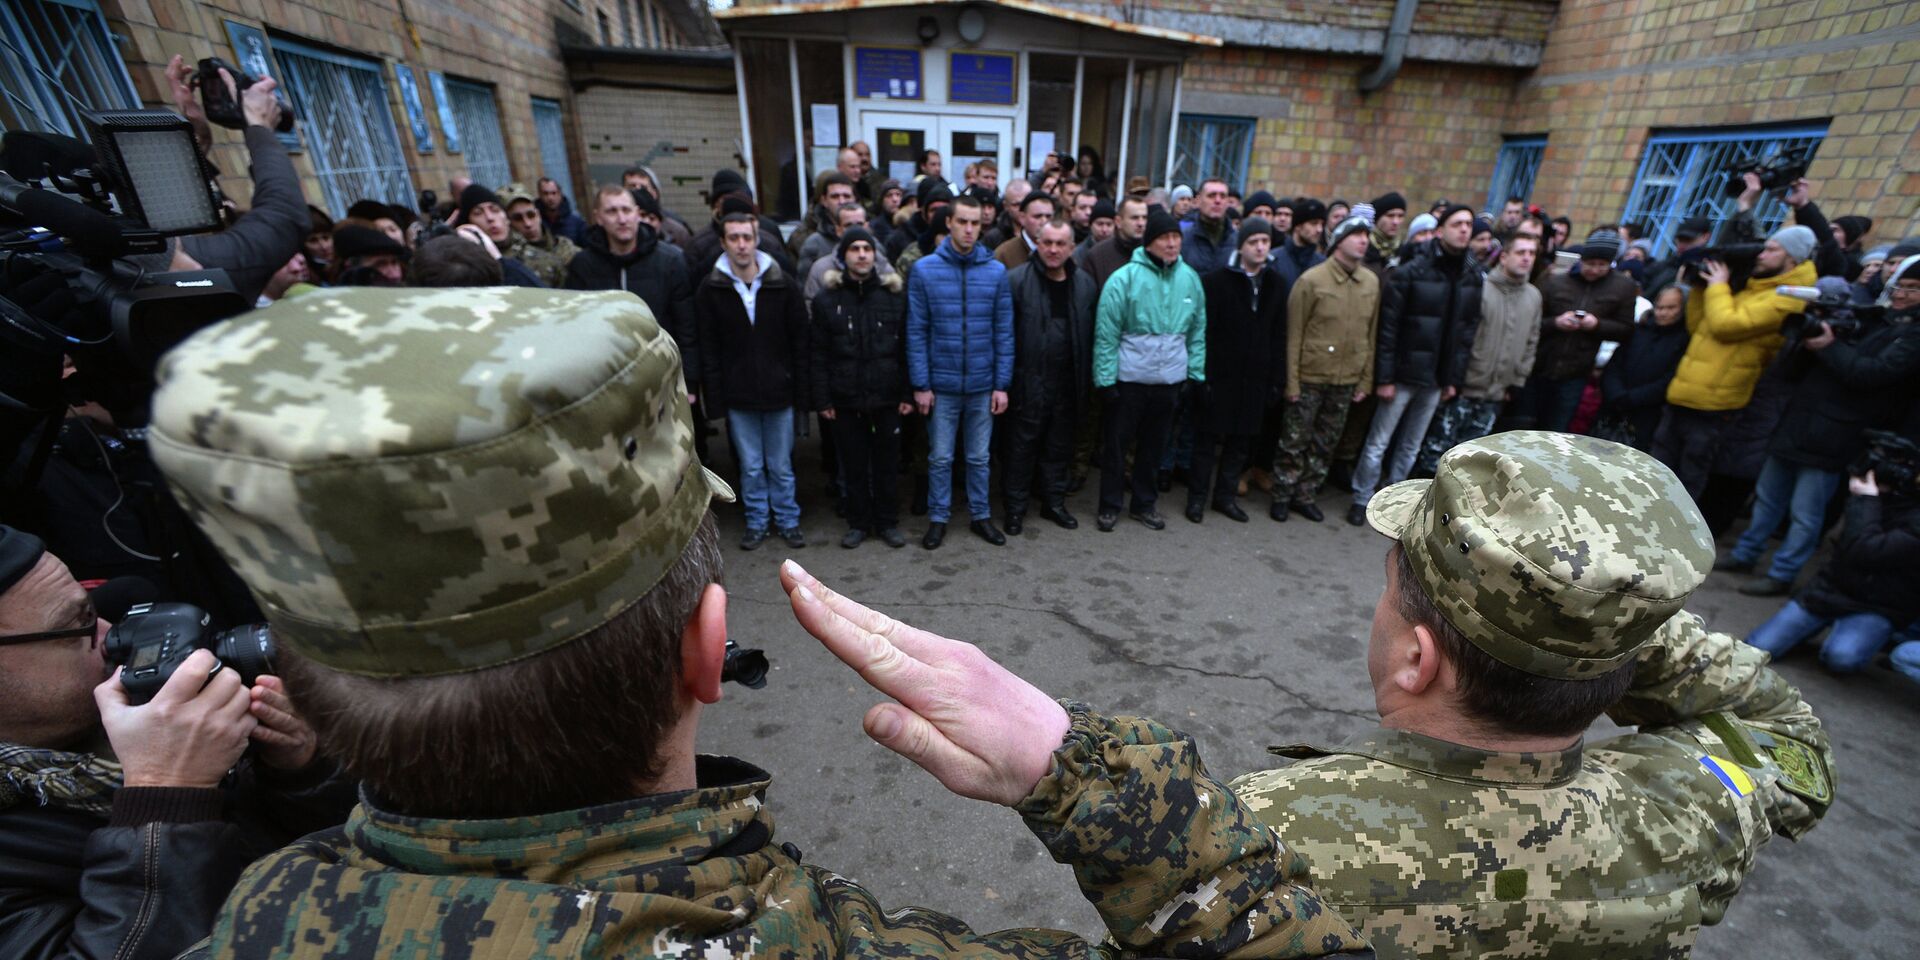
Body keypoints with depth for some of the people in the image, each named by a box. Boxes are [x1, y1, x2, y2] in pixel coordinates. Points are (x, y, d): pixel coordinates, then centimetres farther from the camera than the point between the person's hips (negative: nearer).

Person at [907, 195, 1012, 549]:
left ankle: (981, 515, 29)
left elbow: (1004, 332, 1)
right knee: (940, 457, 10)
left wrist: (1002, 383, -3)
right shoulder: (924, 269, -5)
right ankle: (938, 518, 26)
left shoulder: (996, 271, -1)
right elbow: (916, 332, -4)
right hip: (941, 383, -1)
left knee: (979, 457, 14)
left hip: (983, 384, 1)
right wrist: (920, 384, -7)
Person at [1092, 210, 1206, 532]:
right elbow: (1106, 334, -12)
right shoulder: (1124, 278, -12)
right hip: (1129, 378, -4)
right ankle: (1110, 505, 23)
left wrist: (1196, 372, 5)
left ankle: (1144, 502, 31)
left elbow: (1198, 331, 9)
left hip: (1171, 379, 4)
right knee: (1117, 442, 8)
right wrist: (1106, 379, -13)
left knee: (1155, 444, 15)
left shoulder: (1190, 278, 2)